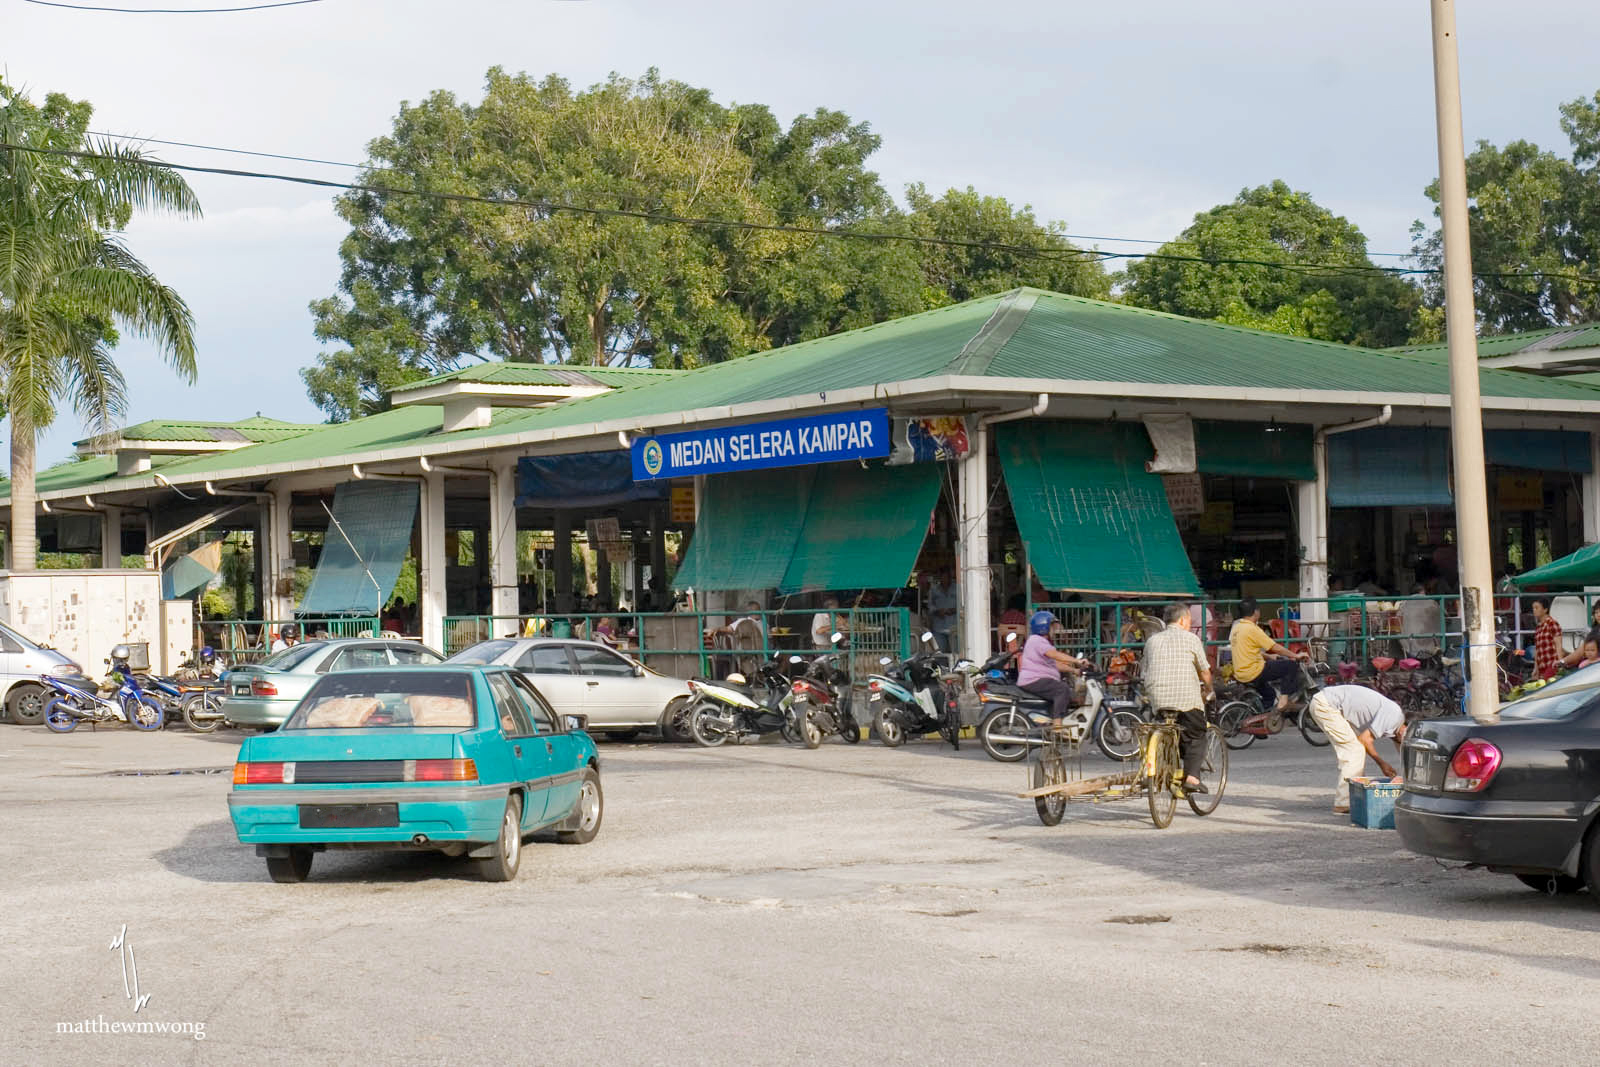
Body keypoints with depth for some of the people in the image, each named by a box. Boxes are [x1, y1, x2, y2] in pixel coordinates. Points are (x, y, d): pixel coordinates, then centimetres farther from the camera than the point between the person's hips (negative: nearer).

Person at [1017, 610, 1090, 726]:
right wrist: (1077, 661, -32)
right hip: (1034, 681, -11)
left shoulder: (1041, 641, 25)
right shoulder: (1036, 640, -10)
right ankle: (1057, 725, -36)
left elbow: (1055, 664, 24)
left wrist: (1074, 670, 14)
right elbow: (1055, 654, -25)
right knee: (1063, 690, -27)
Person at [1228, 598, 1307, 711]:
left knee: (1270, 695, 31)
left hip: (1240, 674, 9)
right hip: (1254, 673, -9)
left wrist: (1269, 657, 27)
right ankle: (1283, 699, -9)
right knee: (1293, 665, -6)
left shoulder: (1236, 628, 10)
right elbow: (1275, 648, -14)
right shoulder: (1252, 629, -17)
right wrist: (1295, 656, -4)